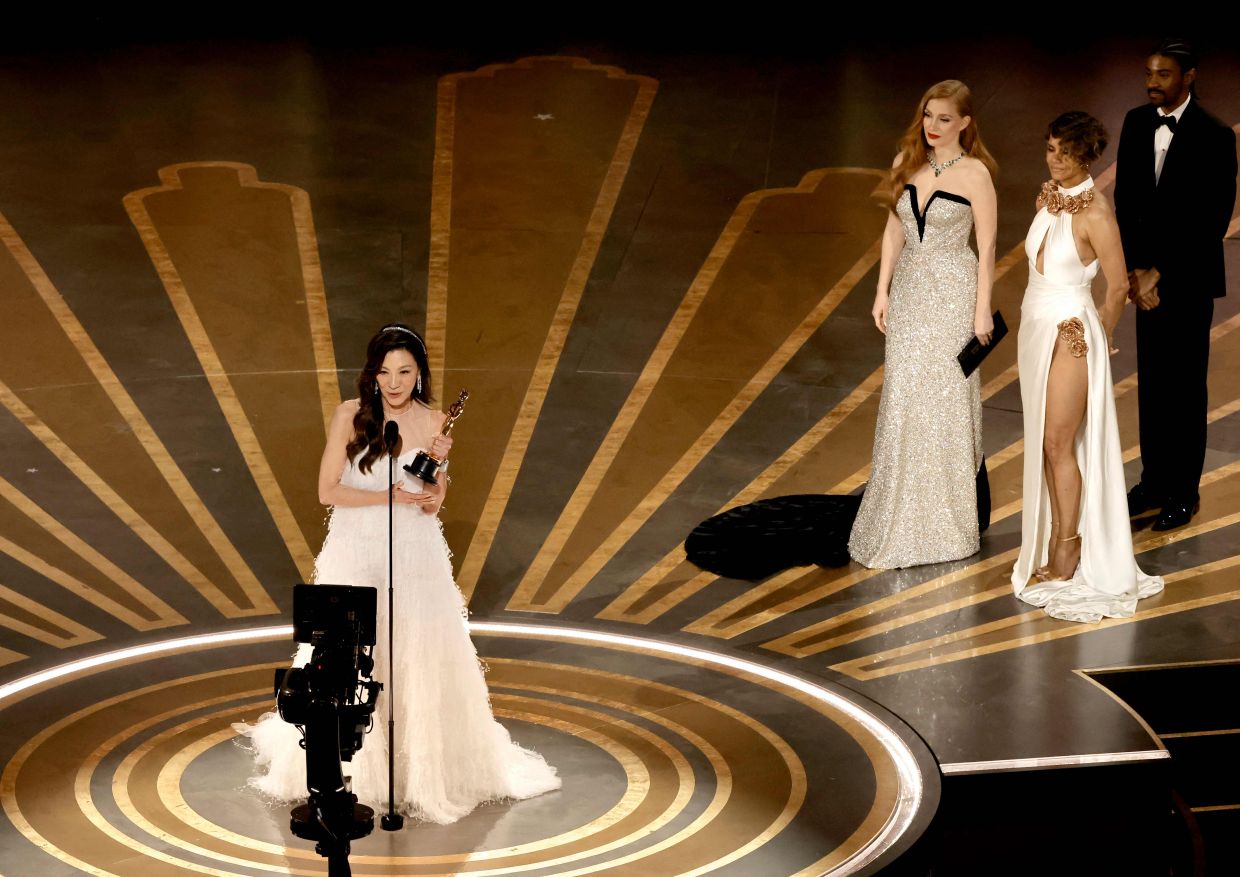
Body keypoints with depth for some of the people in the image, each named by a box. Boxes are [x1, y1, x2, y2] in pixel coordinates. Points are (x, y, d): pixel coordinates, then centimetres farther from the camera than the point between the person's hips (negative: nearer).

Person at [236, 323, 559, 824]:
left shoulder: (432, 422, -1)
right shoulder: (350, 416, -7)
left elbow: (431, 506, -1)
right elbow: (328, 491, -9)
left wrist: (437, 464, -19)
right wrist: (389, 497, -16)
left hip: (415, 557, 1)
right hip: (355, 553, -1)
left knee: (423, 662, 2)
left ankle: (427, 769, 18)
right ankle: (347, 768, 23)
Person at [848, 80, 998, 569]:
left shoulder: (974, 173, -11)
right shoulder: (907, 164, 4)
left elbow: (987, 244, -10)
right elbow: (894, 229, 10)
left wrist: (982, 308, -11)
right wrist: (883, 290, 6)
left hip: (952, 294, -5)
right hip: (909, 290, 5)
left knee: (945, 401, 3)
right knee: (903, 403, 8)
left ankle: (944, 522, 16)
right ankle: (903, 519, 19)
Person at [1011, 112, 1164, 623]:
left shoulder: (1094, 212, -18)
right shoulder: (1048, 194, 4)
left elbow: (1118, 287, -10)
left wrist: (1100, 338, 3)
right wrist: (1038, 321, 10)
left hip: (1071, 333, -7)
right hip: (1036, 325, 8)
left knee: (1059, 443, -2)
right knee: (1044, 441, 12)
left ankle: (1069, 551, 8)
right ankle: (1053, 538, 22)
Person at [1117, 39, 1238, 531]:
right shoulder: (1136, 123, 4)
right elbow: (1125, 200, 5)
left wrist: (1162, 272, -15)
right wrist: (1136, 267, -6)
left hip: (1189, 279, -5)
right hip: (1148, 274, 5)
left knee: (1184, 387, 3)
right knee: (1151, 383, 11)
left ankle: (1183, 491, 11)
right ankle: (1154, 481, 22)